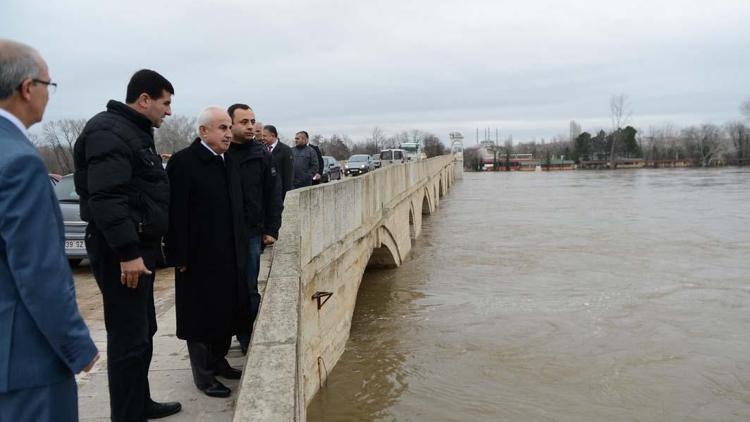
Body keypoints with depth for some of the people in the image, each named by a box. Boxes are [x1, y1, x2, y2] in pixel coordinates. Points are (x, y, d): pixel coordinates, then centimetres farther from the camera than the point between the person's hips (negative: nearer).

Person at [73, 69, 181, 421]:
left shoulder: (136, 132, 17)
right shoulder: (109, 132, -15)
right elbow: (105, 198, -24)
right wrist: (127, 253, -26)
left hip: (139, 246, 11)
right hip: (121, 252, -11)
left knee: (143, 331, 17)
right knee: (129, 338, -5)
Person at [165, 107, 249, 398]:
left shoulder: (228, 162, 10)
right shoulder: (183, 162, -13)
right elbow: (176, 214, -17)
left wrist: (240, 247, 11)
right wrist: (180, 257, -18)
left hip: (229, 255, 7)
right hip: (199, 257, -7)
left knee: (227, 311, 16)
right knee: (201, 316, 5)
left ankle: (218, 360, 33)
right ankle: (204, 374, 19)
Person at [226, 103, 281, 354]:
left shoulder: (260, 155, 1)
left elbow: (273, 195, 3)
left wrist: (271, 230, -1)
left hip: (251, 233, 1)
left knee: (249, 289, 6)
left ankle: (248, 339, 18)